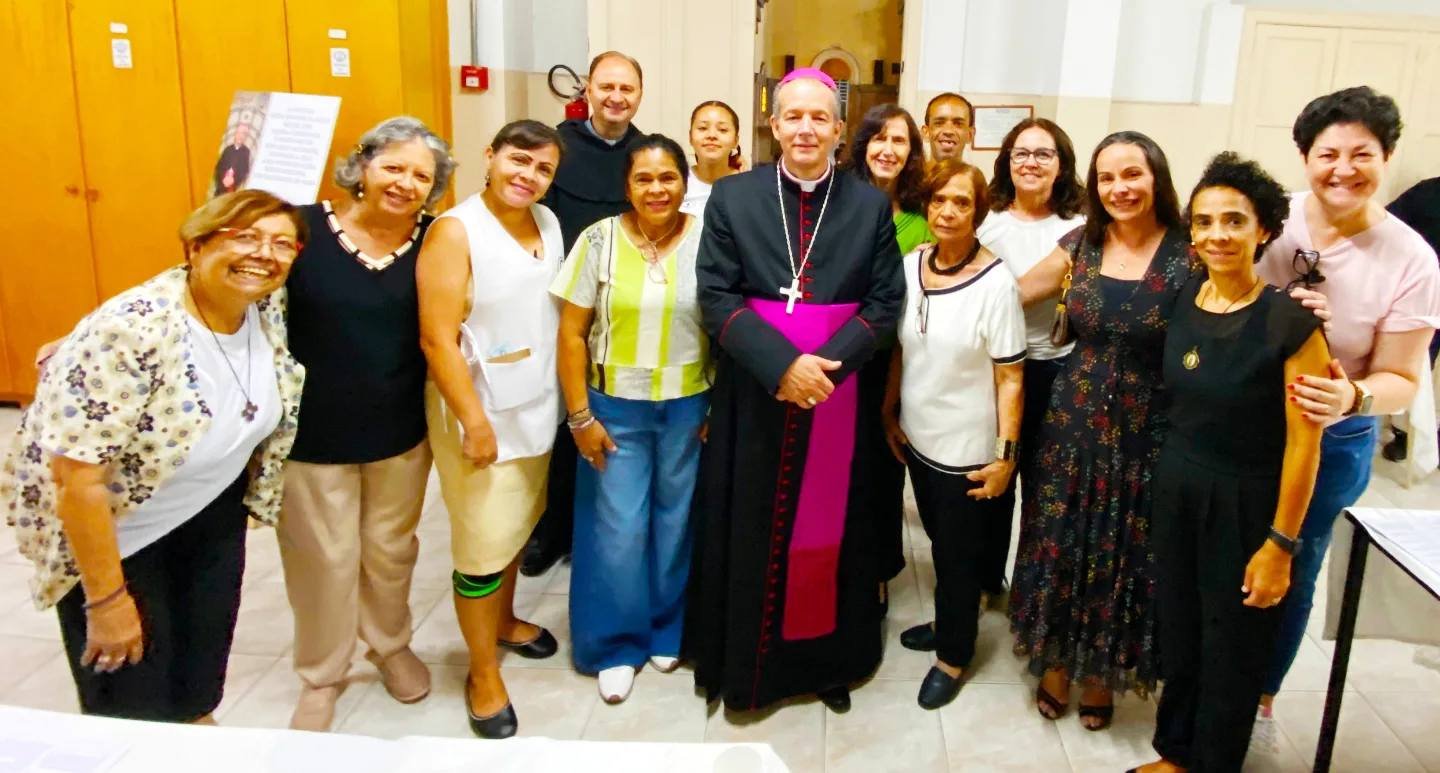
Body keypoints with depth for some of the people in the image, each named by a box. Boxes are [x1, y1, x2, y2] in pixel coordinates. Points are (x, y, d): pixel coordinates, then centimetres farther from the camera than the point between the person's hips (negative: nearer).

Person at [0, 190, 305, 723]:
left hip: (211, 509, 6)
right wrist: (107, 599, -23)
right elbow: (77, 477, -29)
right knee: (136, 707, 8)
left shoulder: (268, 308, -13)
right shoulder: (131, 332, -32)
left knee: (204, 655, 22)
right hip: (111, 525, -5)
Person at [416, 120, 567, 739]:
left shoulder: (548, 223, 4)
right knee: (484, 545, 2)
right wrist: (474, 421, -20)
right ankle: (483, 674, 21)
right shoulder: (455, 230, -16)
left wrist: (564, 399, 12)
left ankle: (503, 620, 44)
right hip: (481, 412, -6)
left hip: (537, 407, 6)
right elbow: (437, 339, -19)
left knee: (519, 525, 20)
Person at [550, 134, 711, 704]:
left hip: (689, 407, 1)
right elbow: (572, 333, -4)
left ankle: (668, 630, 35)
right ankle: (615, 645, 25)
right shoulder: (600, 239, -6)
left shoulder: (708, 242, -5)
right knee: (617, 528, 5)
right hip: (616, 407, -1)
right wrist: (580, 416, -7)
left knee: (675, 521, 13)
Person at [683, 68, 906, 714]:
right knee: (748, 532, 8)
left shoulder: (871, 205, 2)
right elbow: (715, 297, -6)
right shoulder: (732, 196, 0)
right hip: (753, 395, 0)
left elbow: (885, 304, -1)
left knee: (828, 528, 11)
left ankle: (826, 660, 29)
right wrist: (782, 364, -18)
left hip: (838, 396, 1)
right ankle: (741, 660, 26)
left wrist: (825, 367, -16)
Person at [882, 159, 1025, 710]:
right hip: (918, 437, 5)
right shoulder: (910, 265, -3)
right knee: (940, 544, 22)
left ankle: (953, 655, 32)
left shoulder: (995, 283, -18)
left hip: (968, 449, -5)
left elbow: (1010, 377, -15)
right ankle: (950, 622, 45)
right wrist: (889, 415, 7)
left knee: (958, 554, 12)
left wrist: (1006, 455, -14)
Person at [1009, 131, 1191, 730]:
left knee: (1122, 555, 12)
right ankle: (1056, 662, 34)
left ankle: (1102, 674, 34)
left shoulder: (1187, 257, -10)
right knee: (1061, 545, 12)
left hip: (1145, 433, -2)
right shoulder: (1080, 245, -1)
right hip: (1073, 422, 3)